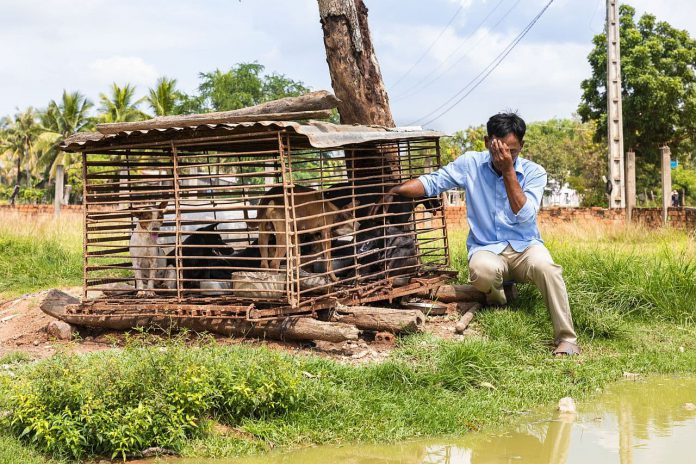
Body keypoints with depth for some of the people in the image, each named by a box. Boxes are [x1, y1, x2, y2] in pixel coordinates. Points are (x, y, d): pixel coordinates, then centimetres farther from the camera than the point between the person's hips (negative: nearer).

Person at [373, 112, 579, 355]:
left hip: (525, 246, 0)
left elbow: (524, 214, -17)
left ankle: (566, 339, -24)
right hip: (486, 248, 0)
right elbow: (431, 182, 1)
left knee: (545, 266, -37)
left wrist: (508, 170, -21)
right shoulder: (470, 164, 0)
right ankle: (497, 296, 3)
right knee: (482, 271, -37)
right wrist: (395, 190, -15)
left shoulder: (534, 172, -3)